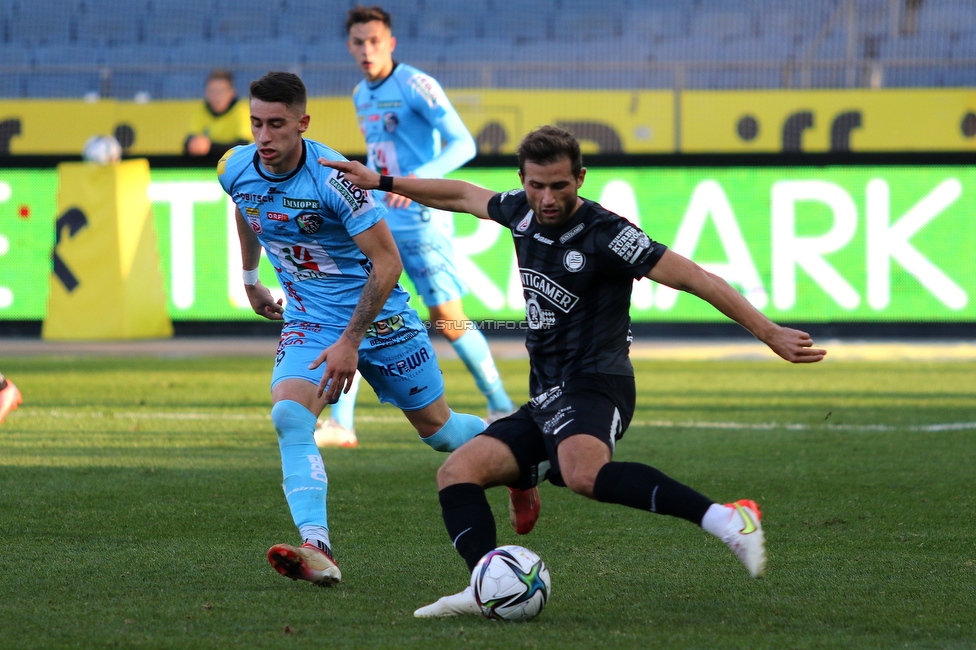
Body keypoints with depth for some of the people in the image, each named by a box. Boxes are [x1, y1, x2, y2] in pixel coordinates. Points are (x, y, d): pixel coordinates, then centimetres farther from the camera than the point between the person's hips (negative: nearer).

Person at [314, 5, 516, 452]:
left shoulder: (414, 86, -12)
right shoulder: (361, 95, 12)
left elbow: (463, 145, -21)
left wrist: (417, 179, -33)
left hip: (421, 224, -7)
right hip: (374, 226, 7)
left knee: (448, 321, -3)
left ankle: (500, 406, 14)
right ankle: (340, 424, -5)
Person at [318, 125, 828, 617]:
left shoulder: (605, 235, -12)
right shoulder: (521, 212, 9)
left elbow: (695, 279, -12)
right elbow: (464, 196, 30)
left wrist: (771, 334, -15)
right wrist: (383, 182, 36)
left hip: (594, 388, -8)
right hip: (546, 402, 8)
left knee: (584, 473, -39)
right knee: (457, 471, -8)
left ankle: (727, 520, -41)